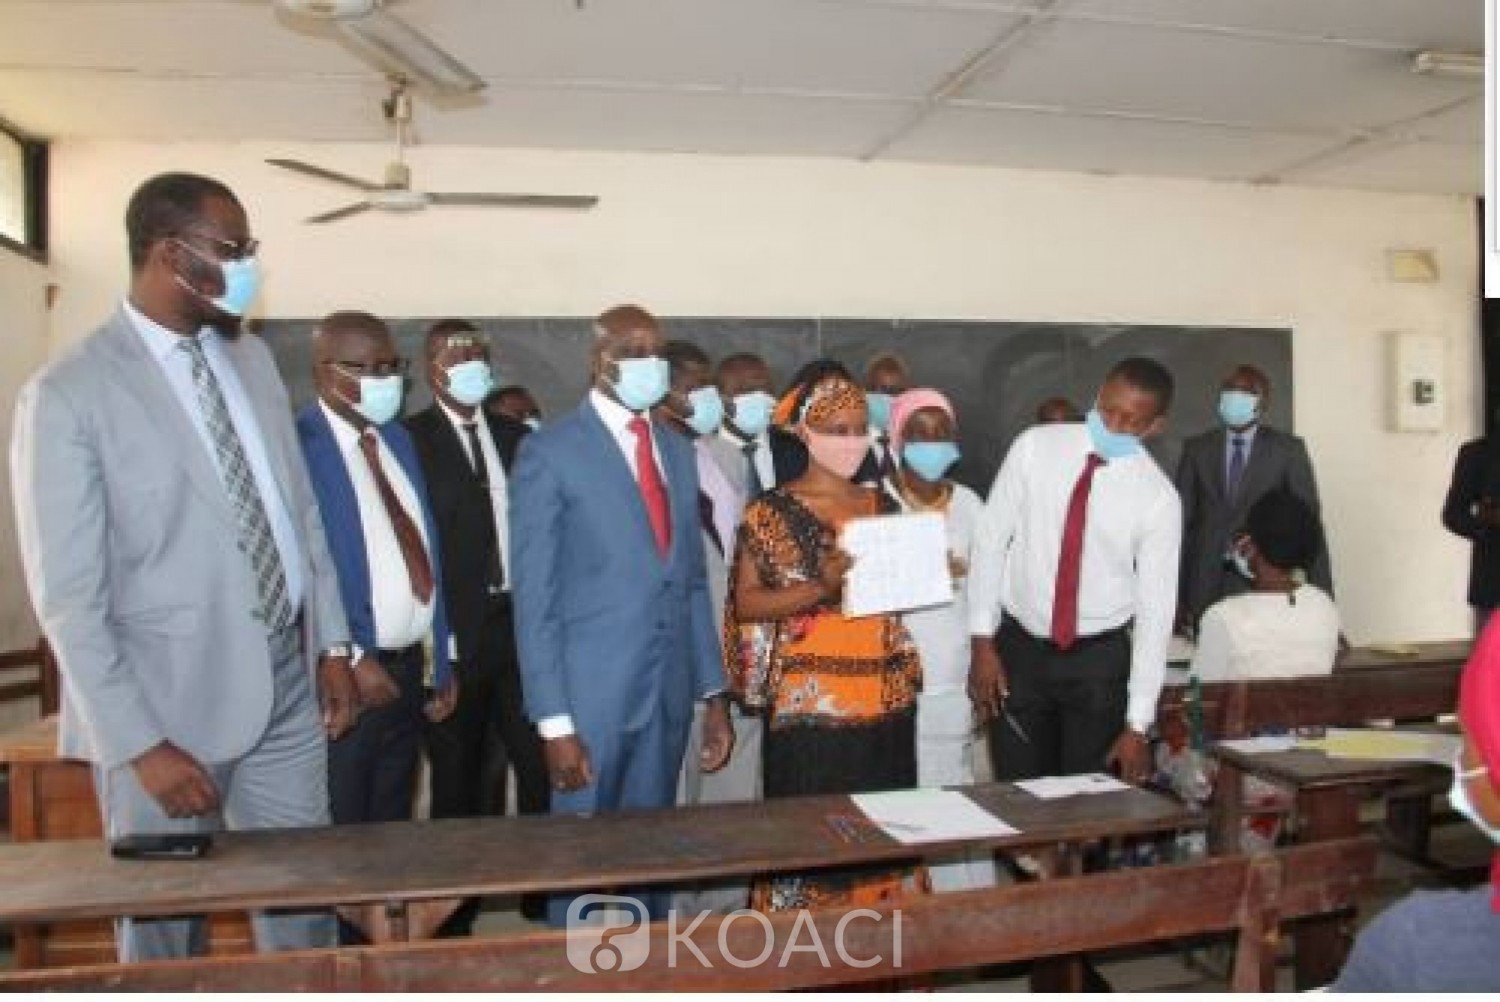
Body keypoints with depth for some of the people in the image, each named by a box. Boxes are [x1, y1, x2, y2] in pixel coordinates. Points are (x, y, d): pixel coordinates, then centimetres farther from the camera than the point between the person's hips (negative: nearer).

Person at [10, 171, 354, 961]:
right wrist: (140, 745, -16)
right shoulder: (66, 394, -12)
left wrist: (333, 643, 8)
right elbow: (69, 599, -13)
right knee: (164, 933, 15)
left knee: (303, 909, 16)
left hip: (288, 682, 5)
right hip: (169, 700, -5)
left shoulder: (253, 359, 7)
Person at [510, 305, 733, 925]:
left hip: (670, 690, 5)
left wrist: (713, 693, 10)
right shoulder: (549, 451, -8)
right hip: (592, 691, -5)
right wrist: (553, 721, -14)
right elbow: (534, 596, -10)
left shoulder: (678, 452, 11)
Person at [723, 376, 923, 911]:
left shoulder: (883, 506, 11)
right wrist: (821, 588, -21)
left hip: (886, 698, 5)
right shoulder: (773, 510, -3)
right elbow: (747, 603, -7)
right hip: (809, 704, -5)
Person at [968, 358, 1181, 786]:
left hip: (1099, 659, 0)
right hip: (1019, 648, 1)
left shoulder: (1159, 500, -10)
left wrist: (1137, 724, -7)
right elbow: (990, 538, -3)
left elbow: (1156, 611, -7)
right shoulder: (1035, 446, -7)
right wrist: (983, 642, -6)